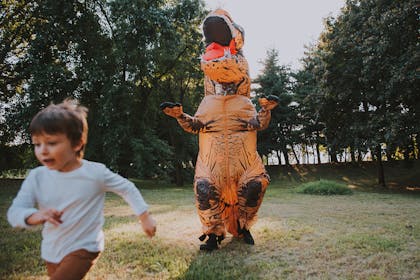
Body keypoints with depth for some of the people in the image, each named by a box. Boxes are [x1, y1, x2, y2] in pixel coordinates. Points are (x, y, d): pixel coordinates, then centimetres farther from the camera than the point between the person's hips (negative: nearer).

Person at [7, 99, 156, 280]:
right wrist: (35, 216, -35)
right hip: (51, 252, 5)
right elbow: (14, 212, -12)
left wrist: (145, 217, -5)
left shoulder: (95, 172, -17)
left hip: (83, 249, -5)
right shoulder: (37, 177, -8)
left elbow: (127, 189, -5)